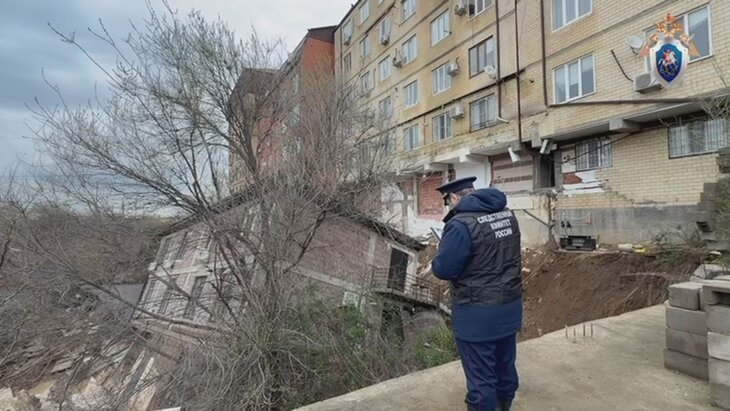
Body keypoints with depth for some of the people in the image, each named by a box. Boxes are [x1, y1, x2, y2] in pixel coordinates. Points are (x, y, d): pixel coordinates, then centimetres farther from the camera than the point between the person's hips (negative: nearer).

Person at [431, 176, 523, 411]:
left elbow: (443, 269, -20)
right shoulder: (507, 214, 4)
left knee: (481, 378, 8)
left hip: (478, 315, -8)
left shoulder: (461, 224, -22)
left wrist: (436, 262, 2)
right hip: (510, 307, 8)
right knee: (505, 368, 23)